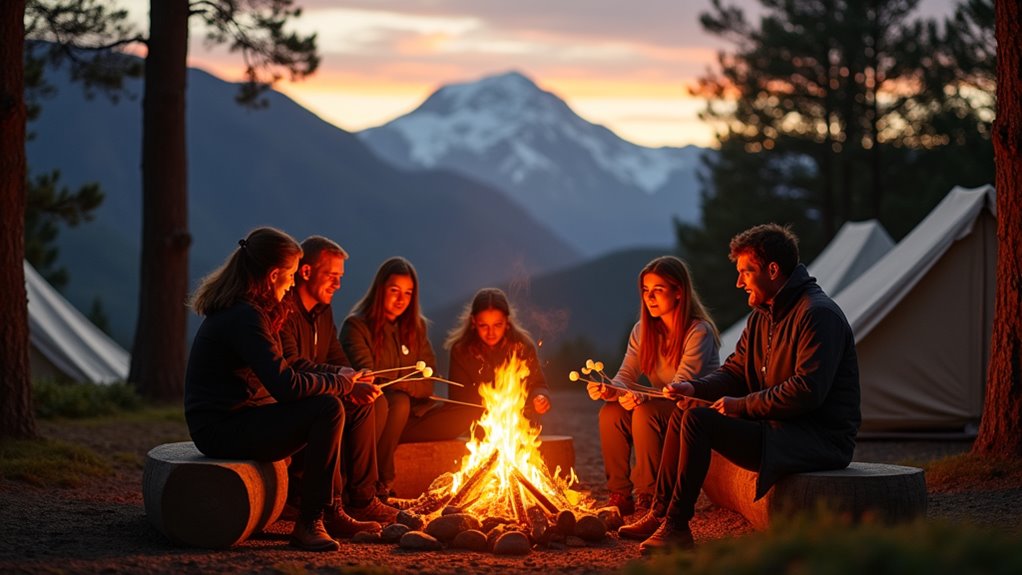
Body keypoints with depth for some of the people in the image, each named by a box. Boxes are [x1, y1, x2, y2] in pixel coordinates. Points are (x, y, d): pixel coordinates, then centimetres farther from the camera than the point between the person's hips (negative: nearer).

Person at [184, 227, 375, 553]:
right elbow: (286, 385, -26)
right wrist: (338, 382, -10)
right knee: (328, 408, -20)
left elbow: (278, 374, 16)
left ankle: (329, 512, 20)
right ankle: (309, 523, -14)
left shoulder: (236, 310, 13)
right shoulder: (244, 317, -20)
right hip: (223, 430, -11)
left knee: (327, 405, 18)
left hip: (231, 419, 11)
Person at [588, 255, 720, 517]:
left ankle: (648, 496, -22)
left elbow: (683, 386, -25)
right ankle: (620, 495, -12)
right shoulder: (643, 331, 6)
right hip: (662, 410, 6)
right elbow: (626, 375, -2)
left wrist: (643, 396, -41)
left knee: (646, 412, -33)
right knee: (610, 413, -20)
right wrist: (609, 391, -26)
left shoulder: (699, 331, -16)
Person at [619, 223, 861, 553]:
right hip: (780, 427, 10)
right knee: (682, 416, 9)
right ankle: (660, 515, 9)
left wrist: (742, 405, -16)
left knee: (698, 422, -21)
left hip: (820, 438, -10)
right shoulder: (762, 316, 14)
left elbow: (806, 392, -25)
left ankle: (676, 527, -14)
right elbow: (735, 372, 19)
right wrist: (694, 387, -2)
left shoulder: (818, 315, -17)